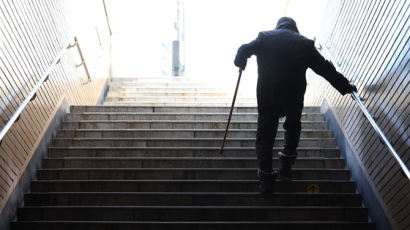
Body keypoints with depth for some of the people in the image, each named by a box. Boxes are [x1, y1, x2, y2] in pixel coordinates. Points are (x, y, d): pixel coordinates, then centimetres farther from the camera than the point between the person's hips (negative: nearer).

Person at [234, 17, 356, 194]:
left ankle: (266, 179, 8)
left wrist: (241, 63, 26)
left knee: (265, 135, 10)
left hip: (267, 95, 0)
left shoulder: (264, 37, 6)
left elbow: (244, 50, 3)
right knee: (293, 128, 26)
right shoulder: (305, 43, 6)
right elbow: (325, 69, 6)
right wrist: (346, 87, 14)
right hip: (294, 97, 1)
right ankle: (286, 167, 25)